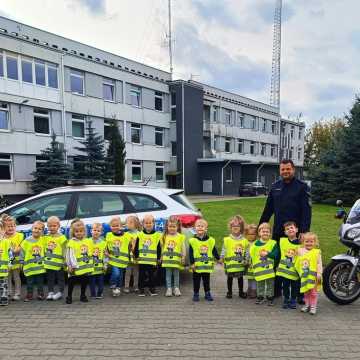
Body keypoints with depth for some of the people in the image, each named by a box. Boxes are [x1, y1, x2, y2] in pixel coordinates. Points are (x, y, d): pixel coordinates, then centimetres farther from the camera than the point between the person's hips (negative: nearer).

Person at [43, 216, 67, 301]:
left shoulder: (61, 237, -7)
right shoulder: (45, 237, 6)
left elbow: (64, 250, -7)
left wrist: (65, 260, -11)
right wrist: (43, 259, 6)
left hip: (59, 263, -4)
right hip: (49, 263, 4)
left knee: (60, 278, 8)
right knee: (50, 279, 13)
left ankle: (60, 292, 19)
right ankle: (50, 292, 25)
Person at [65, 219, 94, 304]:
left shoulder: (88, 241, 5)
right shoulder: (71, 243, -10)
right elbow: (70, 255, -14)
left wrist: (91, 264, 11)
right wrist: (72, 266, -20)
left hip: (86, 267, 4)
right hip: (76, 268, -4)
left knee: (84, 281, 14)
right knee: (72, 282, 7)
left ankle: (83, 295, 29)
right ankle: (69, 296, 22)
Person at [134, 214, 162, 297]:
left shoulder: (157, 235, 0)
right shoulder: (140, 235, 2)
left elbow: (159, 249, 4)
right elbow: (136, 247, 6)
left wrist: (158, 259, 3)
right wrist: (136, 256, 2)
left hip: (152, 260, 0)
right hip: (142, 260, 1)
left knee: (152, 275, 9)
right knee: (142, 275, 9)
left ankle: (152, 288, 22)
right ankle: (141, 289, 21)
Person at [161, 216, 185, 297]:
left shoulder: (180, 236, 0)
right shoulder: (164, 236, 6)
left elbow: (183, 248, -1)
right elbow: (162, 247, 10)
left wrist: (183, 257, -8)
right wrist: (162, 256, 7)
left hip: (176, 259, -1)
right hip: (167, 259, 1)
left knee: (176, 274, 9)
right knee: (168, 274, 7)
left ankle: (176, 288, 21)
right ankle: (169, 288, 15)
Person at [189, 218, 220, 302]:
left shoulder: (210, 240, 2)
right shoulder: (193, 240, -6)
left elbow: (214, 251, 11)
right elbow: (191, 253, -5)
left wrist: (218, 259, 10)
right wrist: (192, 263, -9)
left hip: (207, 265, 2)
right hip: (197, 265, -2)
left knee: (206, 280, 13)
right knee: (196, 281, 8)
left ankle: (207, 293, 26)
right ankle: (196, 294, 21)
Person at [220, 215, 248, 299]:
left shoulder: (244, 240, 1)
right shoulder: (227, 239, -6)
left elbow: (247, 251, 4)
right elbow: (224, 250, -6)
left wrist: (246, 260, -4)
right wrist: (222, 258, -15)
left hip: (240, 263, 2)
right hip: (230, 263, -2)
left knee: (240, 277, 13)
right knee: (230, 278, 10)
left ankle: (241, 291, 29)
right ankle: (229, 292, 25)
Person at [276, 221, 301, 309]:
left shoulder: (300, 243, -7)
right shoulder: (282, 241, -2)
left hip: (295, 269, -1)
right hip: (284, 268, 2)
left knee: (294, 286, 11)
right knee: (285, 286, 11)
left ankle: (293, 301, 27)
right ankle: (285, 300, 26)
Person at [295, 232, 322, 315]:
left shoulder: (316, 252, -7)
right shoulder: (300, 251, 4)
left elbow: (319, 263, -9)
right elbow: (298, 263, 15)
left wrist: (319, 273, -16)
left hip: (313, 276, -4)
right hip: (304, 276, 4)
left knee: (313, 291, 3)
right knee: (306, 291, 14)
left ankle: (313, 306, 14)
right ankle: (307, 305, 27)